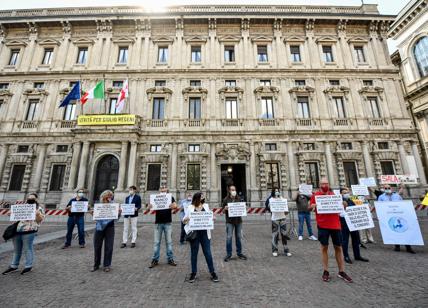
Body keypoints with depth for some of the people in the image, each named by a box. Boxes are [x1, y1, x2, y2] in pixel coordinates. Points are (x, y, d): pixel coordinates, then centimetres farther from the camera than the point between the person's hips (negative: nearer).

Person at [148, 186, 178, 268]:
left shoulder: (170, 198, 0)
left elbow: (175, 206, -12)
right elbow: (152, 207, -5)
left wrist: (173, 206, -37)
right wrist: (149, 207, -29)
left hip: (168, 223, 0)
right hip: (158, 223, 1)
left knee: (169, 241, 8)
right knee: (156, 242, 7)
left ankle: (170, 259, 19)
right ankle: (155, 260, 20)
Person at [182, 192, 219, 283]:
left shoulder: (206, 206, 7)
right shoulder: (190, 207, -1)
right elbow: (184, 220, 3)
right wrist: (185, 219, -19)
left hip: (204, 233, 2)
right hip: (194, 233, -1)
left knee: (208, 253, 6)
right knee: (194, 253, 10)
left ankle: (212, 272, 21)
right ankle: (193, 273, 27)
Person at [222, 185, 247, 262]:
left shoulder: (239, 199, 4)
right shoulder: (226, 199, -3)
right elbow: (223, 211, 1)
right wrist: (225, 208, -20)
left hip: (238, 220, 3)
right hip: (229, 221, -3)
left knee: (239, 237, 12)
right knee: (229, 237, 0)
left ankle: (239, 253, 28)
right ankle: (228, 254, 16)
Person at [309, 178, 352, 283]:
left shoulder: (334, 194, 9)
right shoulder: (315, 195, -1)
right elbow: (310, 207, -1)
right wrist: (315, 205, -21)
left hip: (335, 224, 3)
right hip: (323, 225, -3)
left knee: (338, 247, 12)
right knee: (324, 247, 6)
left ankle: (341, 272, 26)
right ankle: (326, 271, 17)